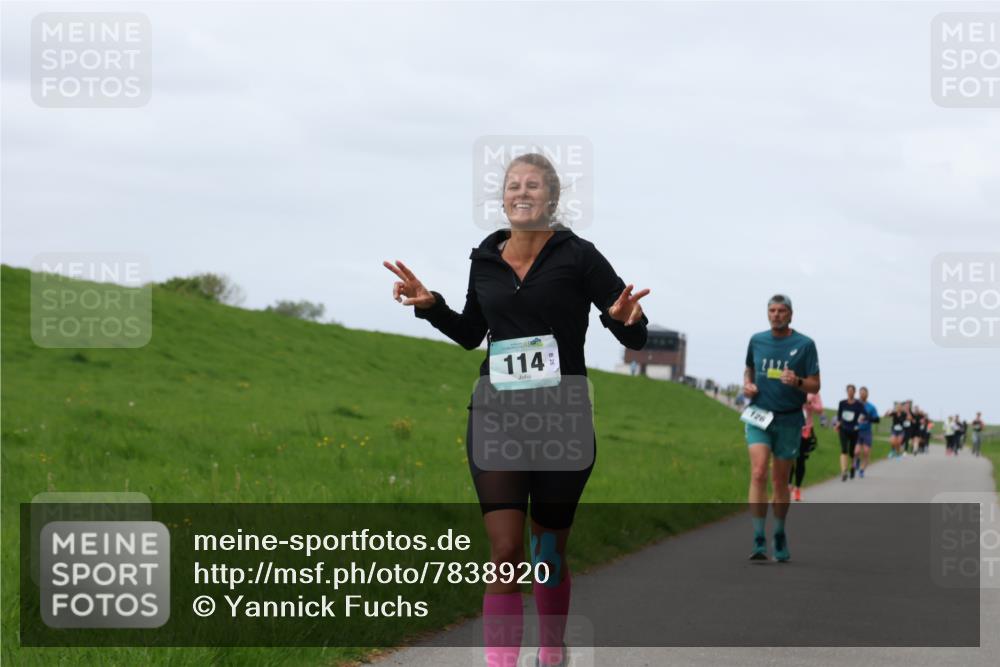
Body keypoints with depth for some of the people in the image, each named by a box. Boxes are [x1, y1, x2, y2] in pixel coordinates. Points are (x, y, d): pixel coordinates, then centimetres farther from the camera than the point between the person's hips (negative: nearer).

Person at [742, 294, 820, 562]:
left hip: (789, 419, -1)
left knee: (781, 481, 8)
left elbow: (815, 386, -2)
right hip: (759, 416, 1)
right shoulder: (756, 340, 6)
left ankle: (780, 536, 27)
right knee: (758, 474, -17)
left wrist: (797, 382, -22)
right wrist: (747, 384, 3)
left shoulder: (804, 344, -2)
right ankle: (759, 541, -19)